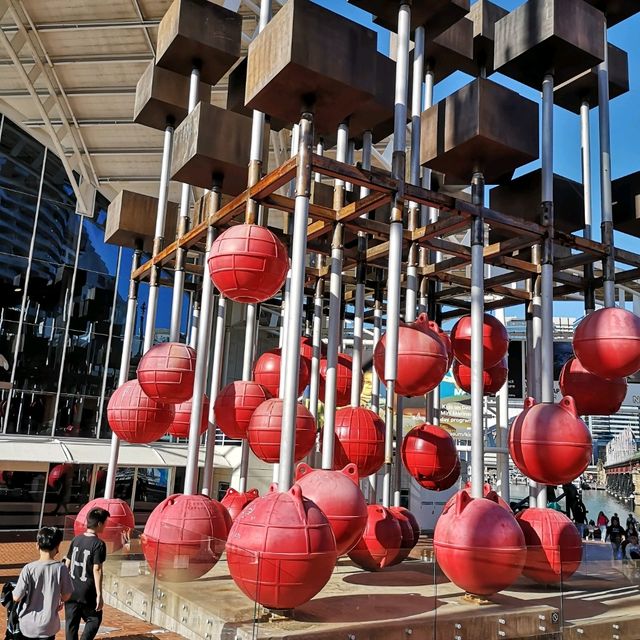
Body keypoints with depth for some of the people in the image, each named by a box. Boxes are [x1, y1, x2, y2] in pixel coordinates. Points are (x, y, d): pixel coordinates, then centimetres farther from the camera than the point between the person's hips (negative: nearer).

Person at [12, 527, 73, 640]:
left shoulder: (29, 569, -16)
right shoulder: (61, 568, -14)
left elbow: (16, 598, -12)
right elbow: (66, 596, -3)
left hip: (27, 624, 0)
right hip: (48, 626, 0)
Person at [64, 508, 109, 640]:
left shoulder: (76, 539, 3)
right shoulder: (99, 544, -15)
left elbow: (67, 564, 8)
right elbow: (97, 570, -17)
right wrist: (99, 594, -13)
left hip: (71, 590, 5)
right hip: (87, 592, -5)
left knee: (71, 623, 14)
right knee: (94, 619, 12)